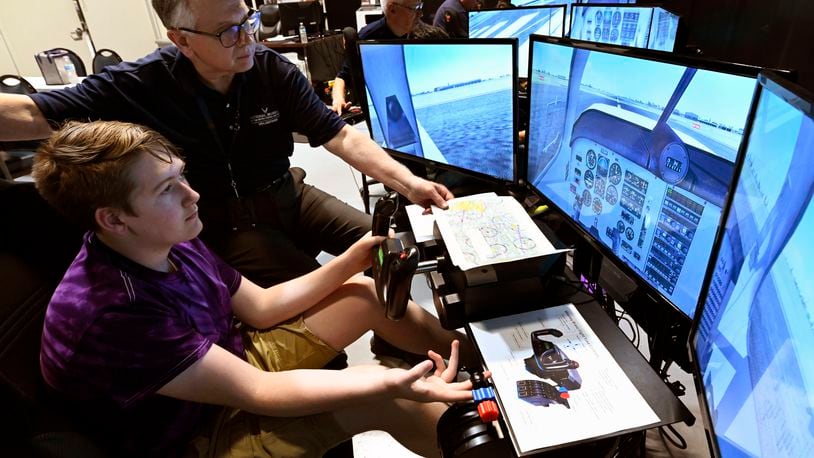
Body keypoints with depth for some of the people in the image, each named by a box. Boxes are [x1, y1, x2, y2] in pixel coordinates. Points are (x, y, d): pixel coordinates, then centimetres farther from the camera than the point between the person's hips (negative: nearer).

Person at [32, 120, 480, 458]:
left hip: (233, 360, 7)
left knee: (365, 292, -1)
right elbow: (256, 394, -30)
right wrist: (394, 384, -37)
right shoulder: (110, 314, -33)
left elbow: (261, 307, 0)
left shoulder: (171, 244, -8)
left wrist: (353, 258, -7)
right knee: (384, 399, -23)